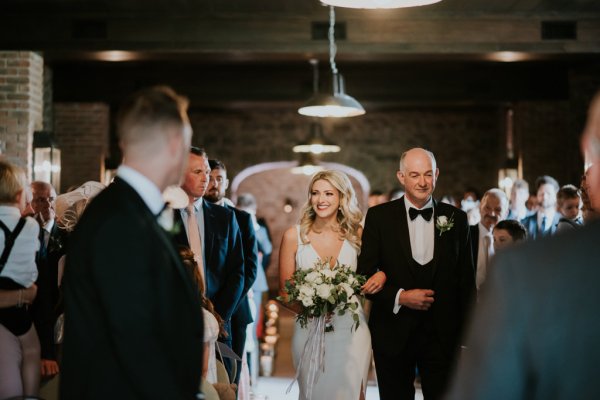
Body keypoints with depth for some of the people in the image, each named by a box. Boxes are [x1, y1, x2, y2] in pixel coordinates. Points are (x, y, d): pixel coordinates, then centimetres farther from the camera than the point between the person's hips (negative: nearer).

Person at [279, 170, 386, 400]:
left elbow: (370, 272, 16)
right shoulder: (294, 236, -2)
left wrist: (381, 275, -8)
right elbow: (284, 291, 1)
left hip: (351, 331, 0)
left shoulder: (357, 234, 2)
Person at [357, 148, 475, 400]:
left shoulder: (456, 219, 3)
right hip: (393, 336, 0)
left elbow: (466, 282, 6)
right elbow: (365, 275, -2)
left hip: (443, 336, 1)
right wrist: (400, 296, -17)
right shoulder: (379, 217, -1)